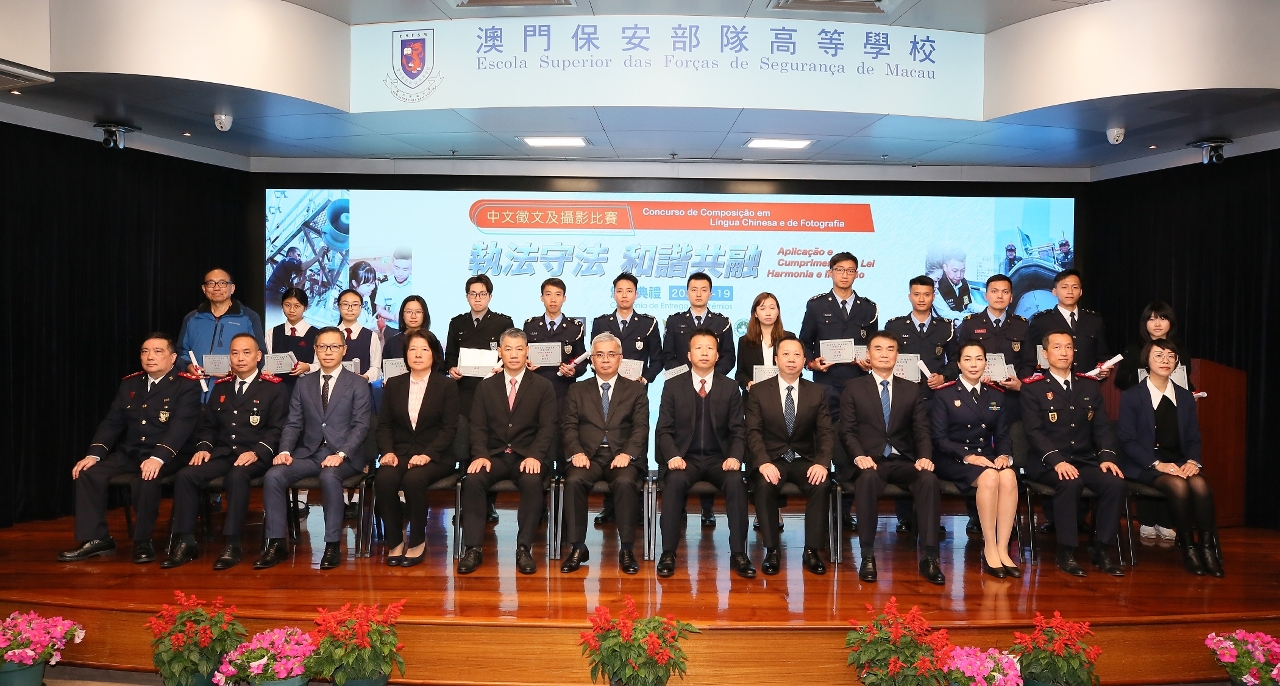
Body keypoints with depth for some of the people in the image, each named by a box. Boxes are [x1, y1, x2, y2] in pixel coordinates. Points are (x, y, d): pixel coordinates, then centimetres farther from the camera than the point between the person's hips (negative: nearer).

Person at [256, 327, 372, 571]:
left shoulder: (358, 384, 4)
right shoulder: (304, 385, 16)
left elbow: (361, 426, -5)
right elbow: (293, 424, 10)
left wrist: (341, 454, -20)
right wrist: (285, 451, -10)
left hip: (343, 456, -4)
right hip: (308, 454, 4)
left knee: (329, 476, -36)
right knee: (273, 475, -23)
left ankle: (333, 545, -25)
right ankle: (276, 543, -14)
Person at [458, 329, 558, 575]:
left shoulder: (543, 387, 7)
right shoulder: (486, 387, 13)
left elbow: (547, 427, -1)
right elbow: (478, 426, 6)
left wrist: (534, 456, -19)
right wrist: (480, 455, -13)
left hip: (528, 457, -2)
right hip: (494, 456, 2)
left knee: (533, 482, -34)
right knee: (473, 480, -29)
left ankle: (523, 548, -24)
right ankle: (472, 548, -23)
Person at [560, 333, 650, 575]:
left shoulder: (636, 390, 14)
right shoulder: (577, 390, 17)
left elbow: (641, 428, 3)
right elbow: (569, 426, 7)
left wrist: (627, 454, -15)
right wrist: (576, 452, -12)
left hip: (622, 457, -1)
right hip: (588, 456, 1)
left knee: (625, 482, -34)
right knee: (574, 481, -31)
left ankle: (626, 550, -20)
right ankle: (577, 548, -18)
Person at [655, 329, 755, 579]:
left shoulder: (730, 388, 7)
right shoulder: (673, 386, 4)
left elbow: (738, 431, 5)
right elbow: (664, 430, 1)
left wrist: (735, 457, -15)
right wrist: (673, 456, -18)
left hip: (718, 459, 1)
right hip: (684, 458, -1)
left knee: (736, 481, -30)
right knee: (675, 481, -33)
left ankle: (738, 553, -21)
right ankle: (668, 553, -23)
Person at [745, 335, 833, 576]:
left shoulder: (817, 393, 7)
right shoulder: (758, 391, 2)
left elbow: (825, 433, 0)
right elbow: (753, 432, -6)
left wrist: (822, 463, -19)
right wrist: (763, 463, -24)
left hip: (805, 459, 1)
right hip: (771, 459, -1)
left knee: (821, 485, -30)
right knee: (765, 486, -33)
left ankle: (811, 550, -16)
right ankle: (772, 550, -19)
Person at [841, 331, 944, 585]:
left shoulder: (912, 390, 15)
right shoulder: (854, 389, 9)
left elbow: (921, 431, 8)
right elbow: (847, 431, 2)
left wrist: (925, 457, -12)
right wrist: (859, 456, -18)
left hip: (903, 461, 2)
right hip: (870, 461, -2)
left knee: (929, 479, -30)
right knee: (868, 478, -37)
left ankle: (929, 556, -25)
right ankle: (867, 555, -28)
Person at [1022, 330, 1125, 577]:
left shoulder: (1090, 386, 15)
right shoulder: (1033, 388, 1)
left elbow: (1102, 427, 9)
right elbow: (1034, 431, -10)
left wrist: (1107, 456, -10)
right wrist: (1057, 461, -24)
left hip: (1086, 461, 4)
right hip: (1048, 463, -4)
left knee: (1115, 482, -25)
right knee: (1070, 482, -35)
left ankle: (1102, 550, -12)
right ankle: (1066, 552, -22)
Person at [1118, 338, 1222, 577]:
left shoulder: (1186, 397, 15)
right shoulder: (1132, 396, 1)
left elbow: (1193, 438, 11)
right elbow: (1128, 440, -6)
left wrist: (1192, 461, -11)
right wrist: (1158, 464, -19)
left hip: (1179, 462, 4)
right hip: (1145, 466, -4)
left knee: (1200, 484, -29)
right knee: (1178, 486, -32)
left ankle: (1208, 547, -19)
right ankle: (1187, 547, -16)